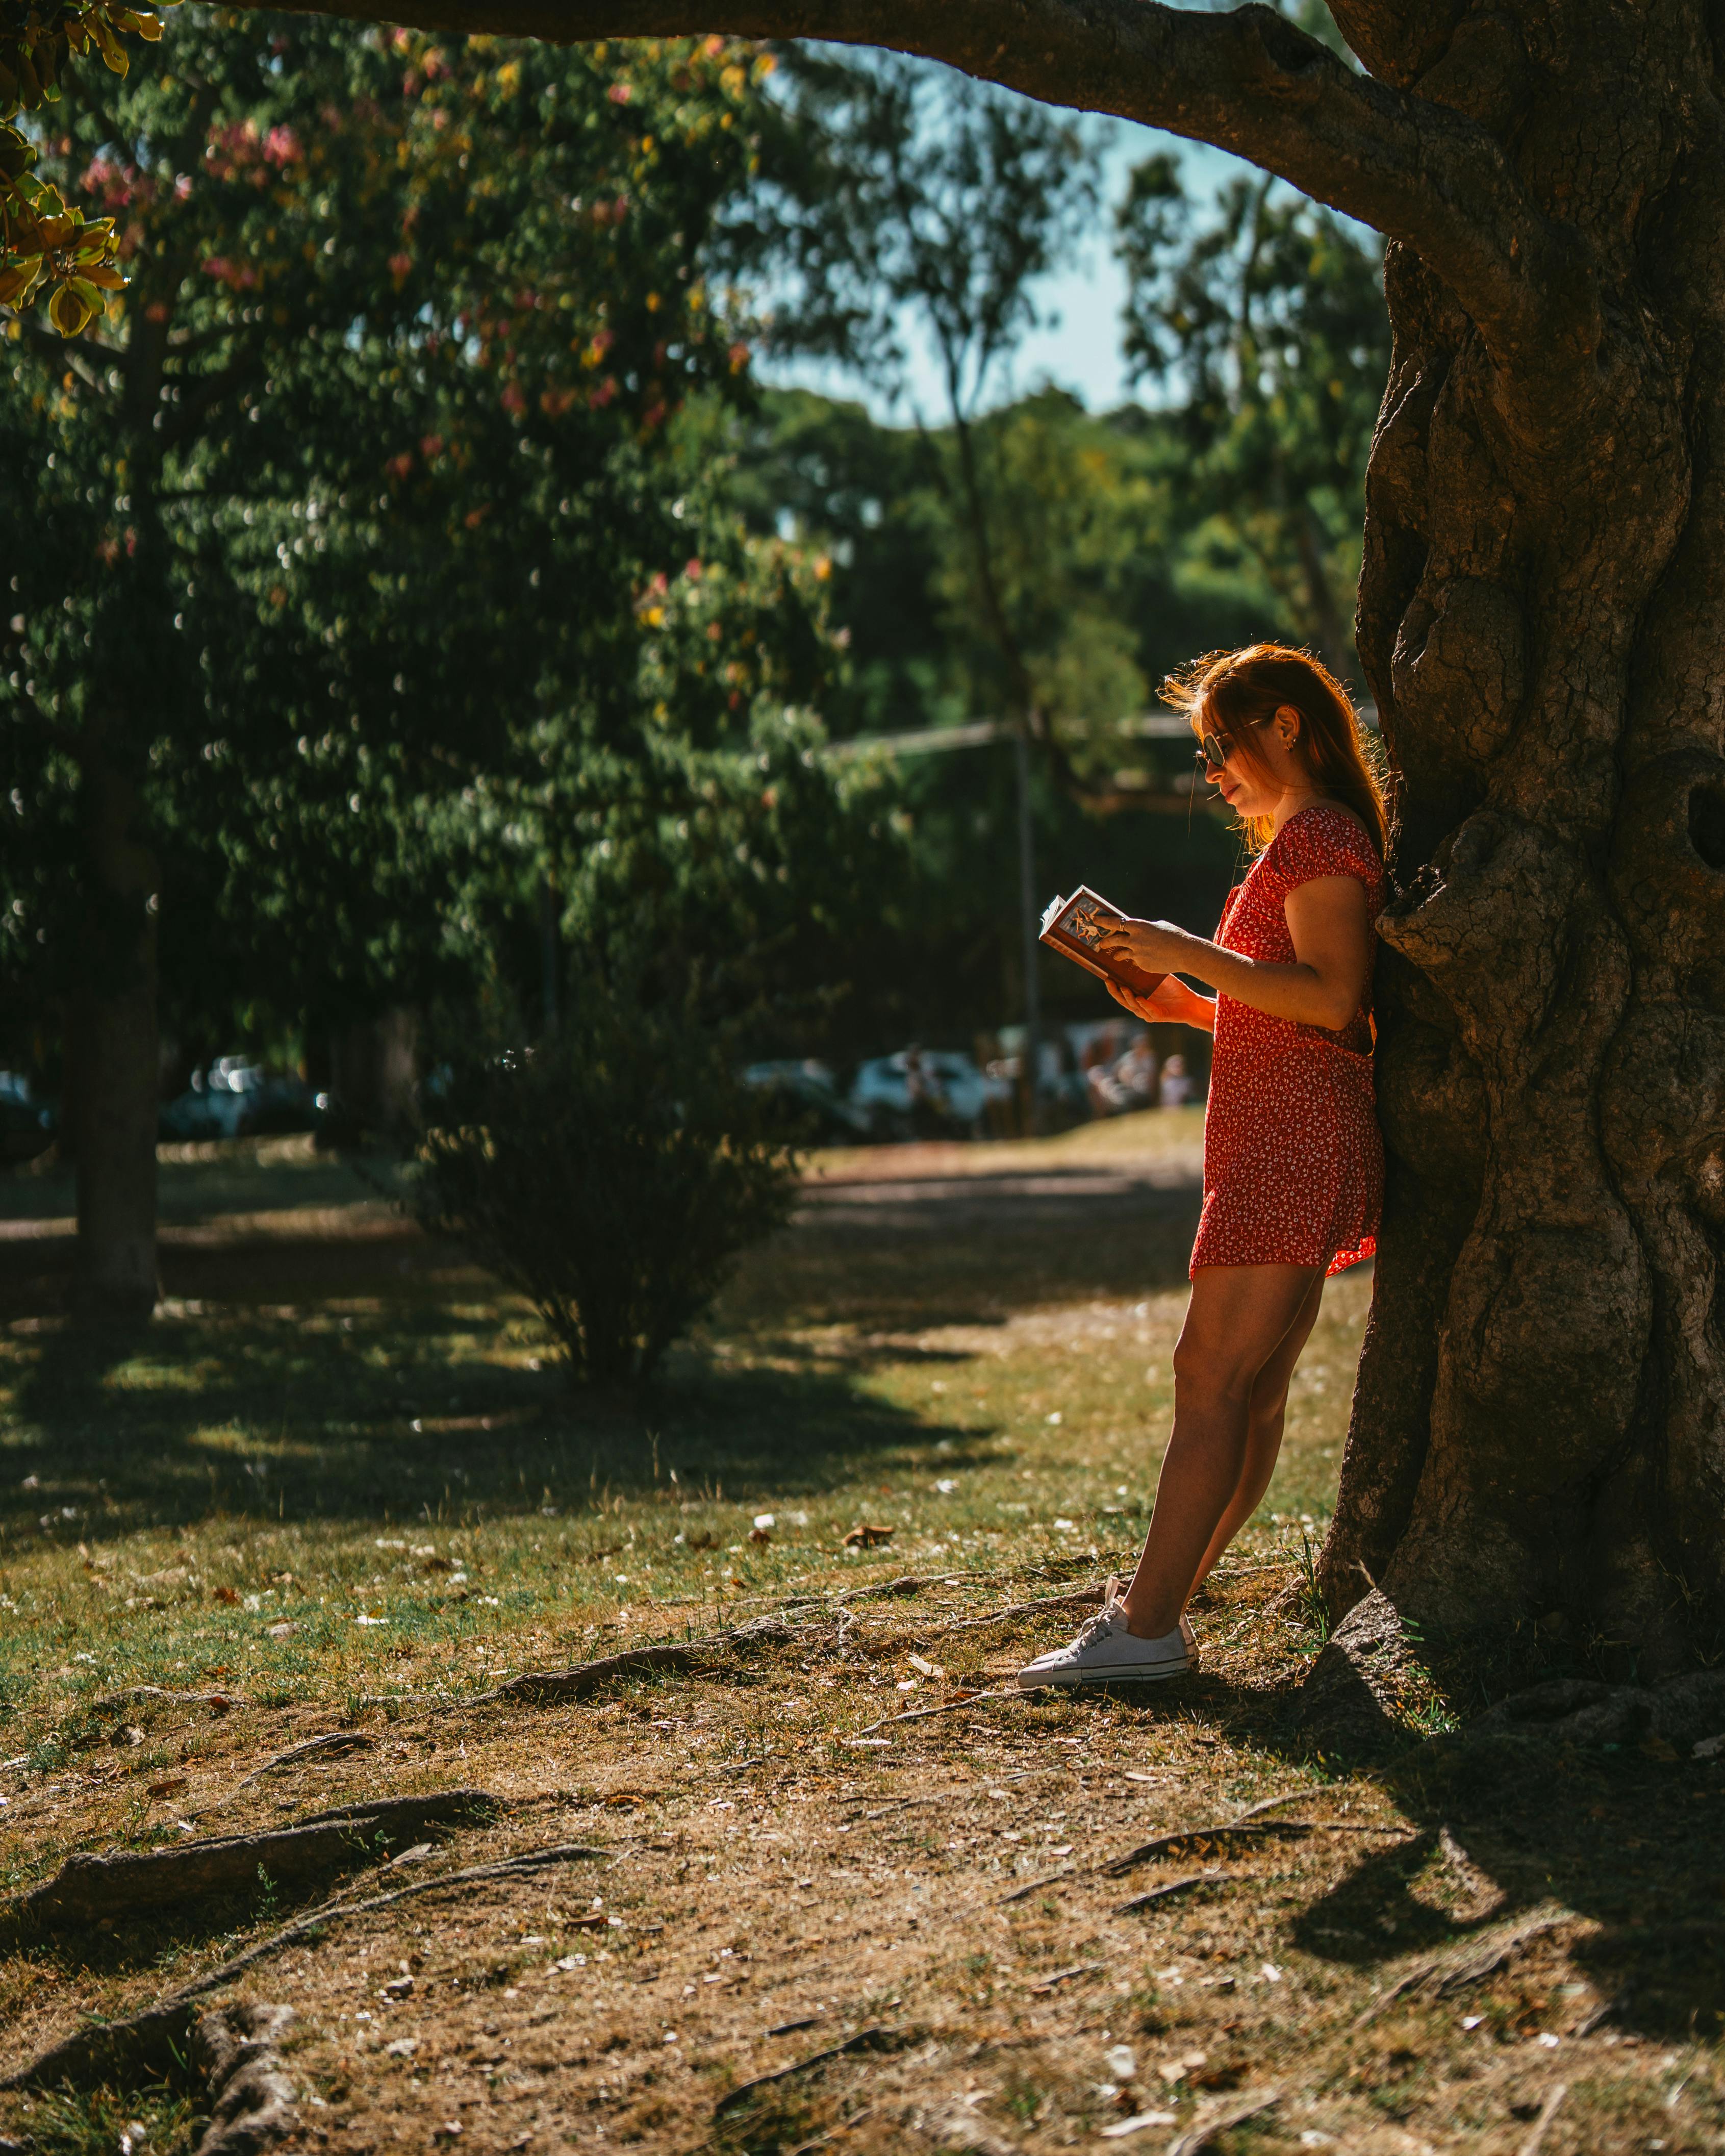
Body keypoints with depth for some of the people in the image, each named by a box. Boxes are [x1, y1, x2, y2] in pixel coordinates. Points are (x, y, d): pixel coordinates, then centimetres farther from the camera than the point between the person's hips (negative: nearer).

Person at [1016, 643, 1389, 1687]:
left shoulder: (1318, 836, -9)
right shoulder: (1311, 840, 23)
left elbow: (1332, 996, -21)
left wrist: (1192, 953, -18)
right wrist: (1178, 1005, 15)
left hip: (1289, 1142, -11)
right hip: (1280, 1143, 11)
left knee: (1212, 1377, -12)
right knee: (1254, 1391, 8)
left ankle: (1148, 1626, -14)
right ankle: (1160, 1603, 10)